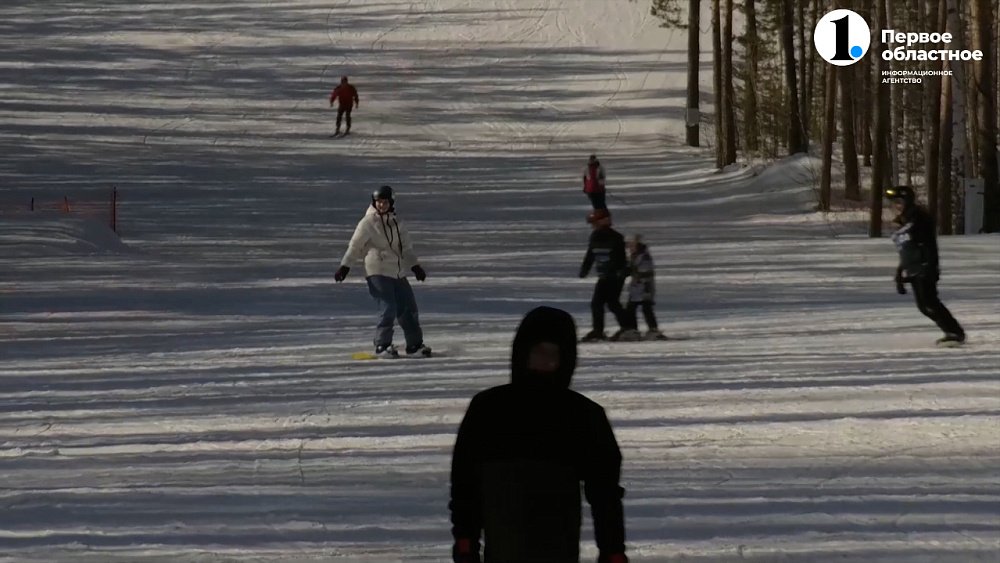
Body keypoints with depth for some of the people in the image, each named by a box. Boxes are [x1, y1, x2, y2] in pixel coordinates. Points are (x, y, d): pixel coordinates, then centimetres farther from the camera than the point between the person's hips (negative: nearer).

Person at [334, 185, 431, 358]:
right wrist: (345, 266, -14)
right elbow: (355, 245, -7)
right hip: (378, 272, -6)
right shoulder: (368, 222, -6)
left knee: (408, 308, 8)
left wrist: (414, 265, 14)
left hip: (398, 272, 6)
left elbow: (406, 246, 18)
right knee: (388, 309, -14)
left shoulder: (395, 222, 12)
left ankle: (414, 345, 19)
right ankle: (382, 346, -3)